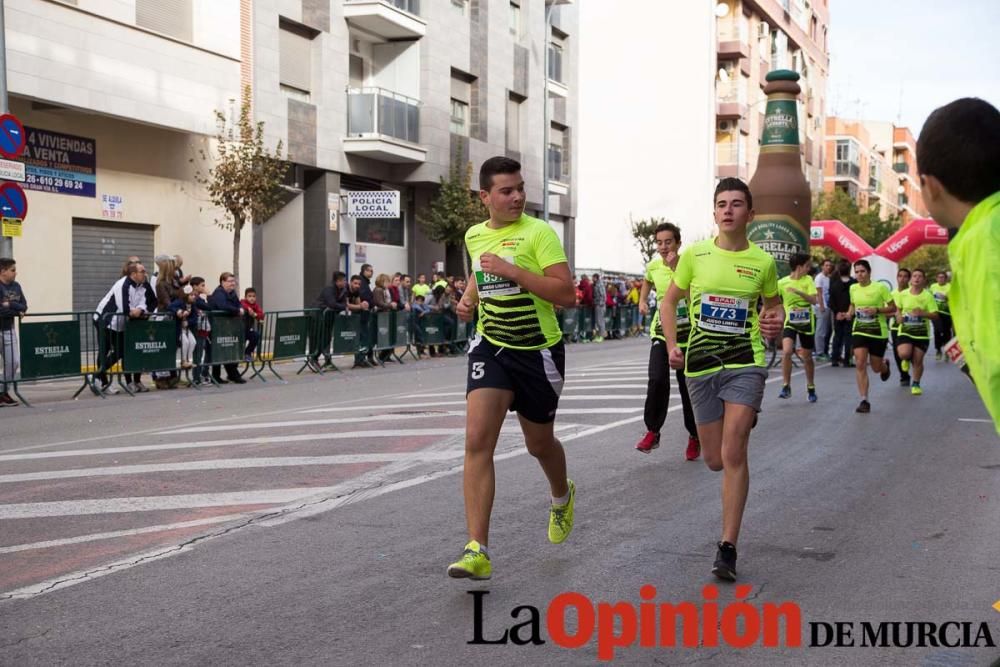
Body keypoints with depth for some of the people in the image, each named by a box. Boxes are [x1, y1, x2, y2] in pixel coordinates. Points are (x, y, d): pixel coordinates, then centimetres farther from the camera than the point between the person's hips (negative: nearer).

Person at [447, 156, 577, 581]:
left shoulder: (538, 232, -12)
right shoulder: (474, 236, 5)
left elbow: (567, 294, -20)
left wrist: (512, 270, -25)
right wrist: (468, 300, 7)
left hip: (539, 350, -3)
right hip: (490, 346, 3)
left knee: (539, 443, 14)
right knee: (477, 440, -15)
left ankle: (562, 497, 51)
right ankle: (477, 551, -16)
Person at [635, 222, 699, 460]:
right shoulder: (653, 266, 1)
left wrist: (676, 268, -31)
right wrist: (642, 301, 11)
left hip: (687, 333, -2)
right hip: (661, 331, 2)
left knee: (688, 386, 4)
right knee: (656, 380, -18)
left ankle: (694, 437, 23)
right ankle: (652, 431, -3)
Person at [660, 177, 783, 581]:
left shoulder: (762, 262, -1)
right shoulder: (695, 255, 0)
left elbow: (774, 304, 16)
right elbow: (670, 300, 11)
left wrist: (775, 322, -8)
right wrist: (672, 346, -3)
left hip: (745, 363, -2)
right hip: (701, 365, 2)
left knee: (732, 453, -14)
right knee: (714, 460, 10)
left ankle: (728, 548, -7)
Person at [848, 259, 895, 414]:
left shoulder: (880, 287, -9)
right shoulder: (853, 288, 4)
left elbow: (893, 308, -5)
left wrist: (876, 310, -20)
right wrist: (850, 313, 2)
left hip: (878, 331, -2)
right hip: (859, 331, 3)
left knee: (876, 368, 9)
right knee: (860, 363, -14)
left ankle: (885, 366, 49)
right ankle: (864, 401, -10)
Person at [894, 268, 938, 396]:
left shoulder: (928, 296, -5)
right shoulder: (902, 294, 0)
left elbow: (935, 315, -5)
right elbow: (897, 308, 18)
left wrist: (923, 313, -23)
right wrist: (898, 315, -4)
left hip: (922, 333, 0)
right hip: (905, 331, 1)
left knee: (918, 361, 2)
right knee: (904, 354, -24)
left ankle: (916, 384, 25)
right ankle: (906, 360, 16)